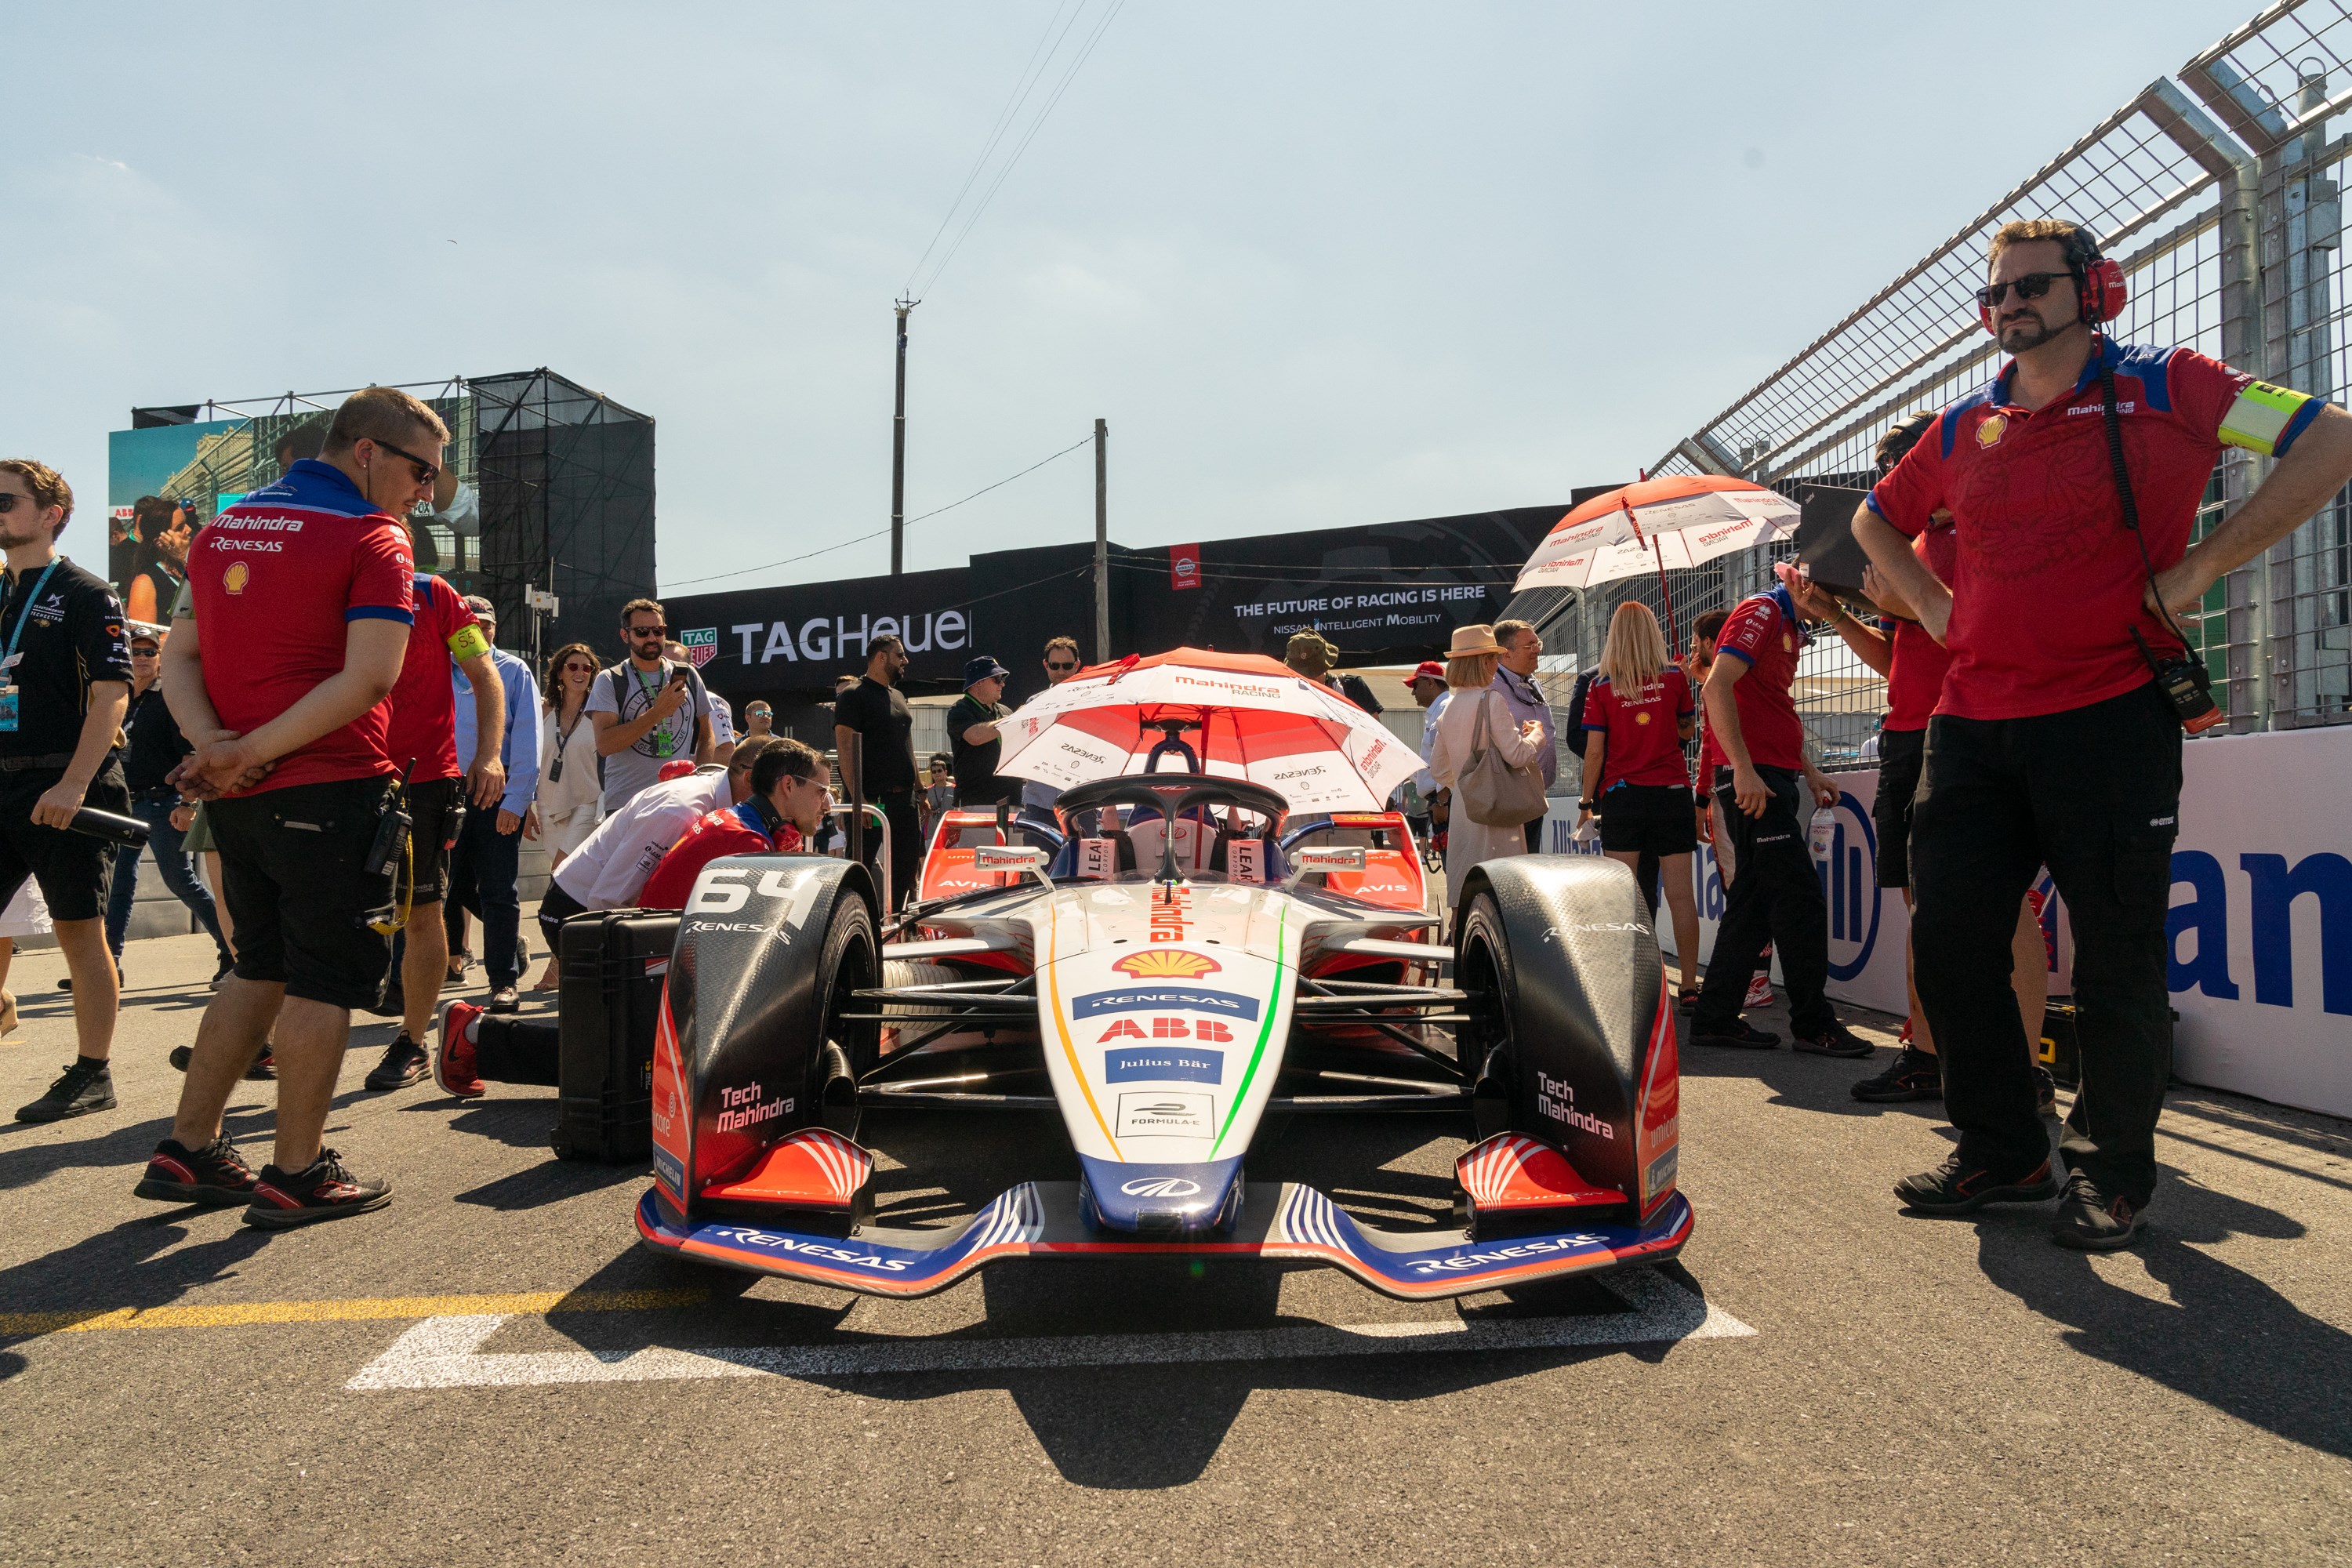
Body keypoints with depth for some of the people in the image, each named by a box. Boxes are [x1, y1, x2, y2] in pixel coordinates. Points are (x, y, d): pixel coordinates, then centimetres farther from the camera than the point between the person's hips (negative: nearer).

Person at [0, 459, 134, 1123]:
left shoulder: (86, 594, -5)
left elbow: (112, 693, -13)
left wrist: (73, 782, -21)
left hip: (64, 787, -7)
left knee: (80, 932, -1)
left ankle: (93, 1074, 8)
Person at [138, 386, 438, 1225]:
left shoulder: (223, 527, 16)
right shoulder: (372, 538, -9)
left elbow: (178, 658, 11)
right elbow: (368, 679, -21)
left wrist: (211, 743, -4)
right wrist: (255, 749, -17)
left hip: (237, 797, 8)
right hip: (331, 790, -8)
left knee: (263, 966, 19)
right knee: (324, 980, 2)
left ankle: (186, 1150, 23)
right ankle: (298, 1173, 9)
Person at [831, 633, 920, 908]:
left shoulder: (898, 697, 19)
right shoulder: (853, 696, -5)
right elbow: (846, 749, -13)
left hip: (904, 800, 8)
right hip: (872, 800, -8)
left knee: (908, 866, 9)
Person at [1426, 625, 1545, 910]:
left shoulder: (1449, 707, 12)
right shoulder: (1492, 699, -10)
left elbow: (1438, 770, 18)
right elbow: (1516, 755, -14)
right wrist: (1535, 734, 4)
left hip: (1460, 813, 7)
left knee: (1461, 902, 9)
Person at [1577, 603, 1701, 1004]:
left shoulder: (1601, 688, -2)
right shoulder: (1674, 678, 2)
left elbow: (1594, 750, -4)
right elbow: (1687, 730, 16)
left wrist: (1587, 802, 5)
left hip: (1622, 794, -1)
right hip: (1672, 791, 1)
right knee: (1680, 893, 2)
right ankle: (1689, 986, 4)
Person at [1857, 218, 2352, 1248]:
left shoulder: (2161, 388, 2)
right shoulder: (1964, 427, 15)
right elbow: (1876, 521, 30)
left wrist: (2202, 564, -9)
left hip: (2109, 717, -4)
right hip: (1973, 723, 5)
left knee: (2117, 958, 1)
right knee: (1951, 941, 4)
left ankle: (2111, 1172, 17)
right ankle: (2001, 1153, 19)